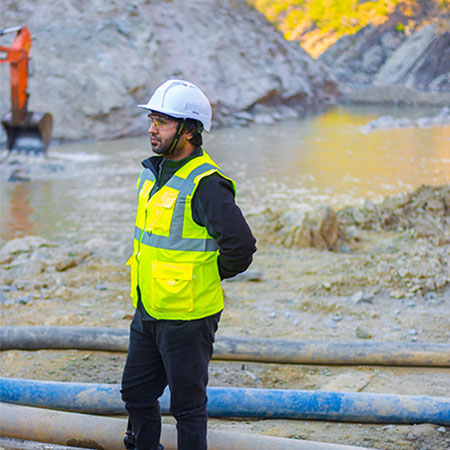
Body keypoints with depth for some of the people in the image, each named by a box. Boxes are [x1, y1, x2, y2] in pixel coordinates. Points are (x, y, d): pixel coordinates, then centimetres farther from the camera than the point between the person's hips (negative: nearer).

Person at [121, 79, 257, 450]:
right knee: (136, 392, 19)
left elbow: (241, 246, -23)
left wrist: (207, 277, -8)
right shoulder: (153, 172, 8)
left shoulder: (205, 183, -20)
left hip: (187, 316, -9)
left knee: (187, 405, 5)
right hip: (149, 310, 9)